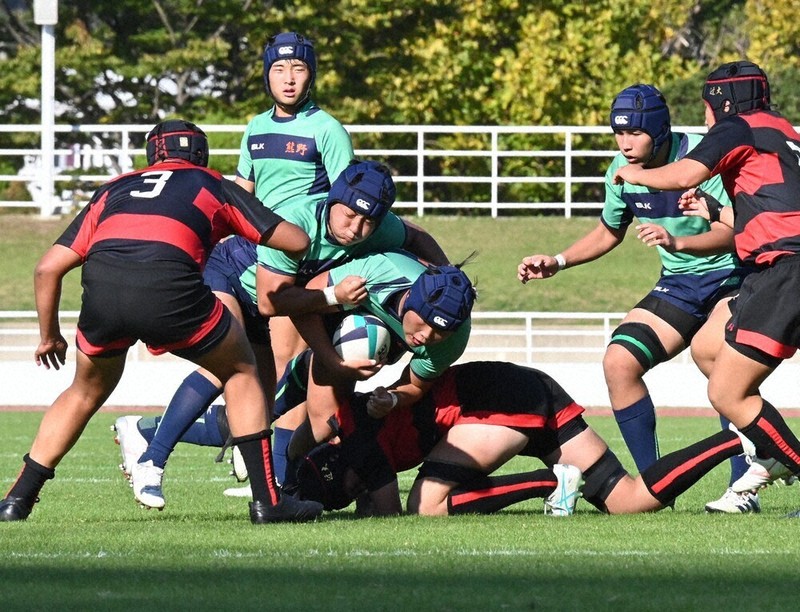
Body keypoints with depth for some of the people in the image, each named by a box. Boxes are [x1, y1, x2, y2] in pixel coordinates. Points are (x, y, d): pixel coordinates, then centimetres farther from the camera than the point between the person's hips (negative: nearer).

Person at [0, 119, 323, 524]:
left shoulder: (113, 190, 34)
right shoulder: (213, 186, 28)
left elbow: (48, 268, 28)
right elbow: (297, 241, 27)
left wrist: (49, 336, 41)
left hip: (102, 287, 3)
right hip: (169, 289, -3)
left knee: (86, 392, 30)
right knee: (240, 371, 23)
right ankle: (267, 500, 17)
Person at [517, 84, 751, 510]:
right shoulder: (622, 171, -1)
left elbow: (733, 231, -28)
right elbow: (609, 232, 18)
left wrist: (678, 242, -43)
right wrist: (556, 263, 7)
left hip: (731, 275, -7)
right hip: (678, 284, 7)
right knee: (619, 363, -7)